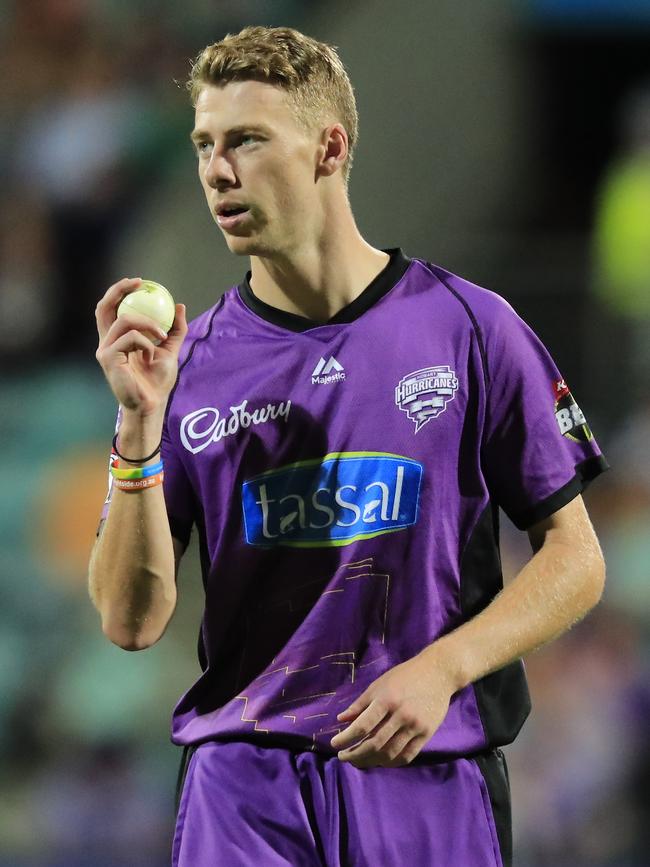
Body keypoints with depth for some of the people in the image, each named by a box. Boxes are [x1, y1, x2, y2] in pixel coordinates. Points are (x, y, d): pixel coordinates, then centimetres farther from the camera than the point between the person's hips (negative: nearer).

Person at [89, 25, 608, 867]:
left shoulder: (469, 327, 1)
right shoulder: (192, 362, 4)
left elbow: (575, 560, 2)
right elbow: (131, 622, -1)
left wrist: (440, 669, -12)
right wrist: (140, 427, -12)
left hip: (431, 776, -1)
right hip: (241, 781, 1)